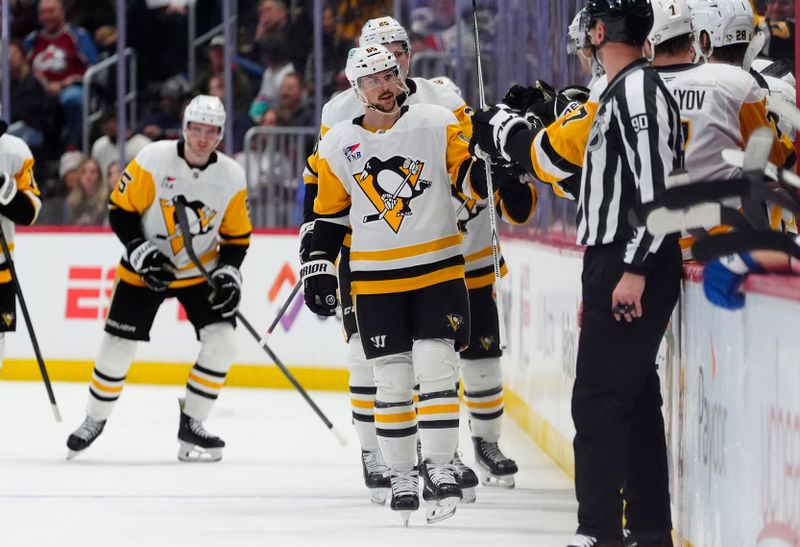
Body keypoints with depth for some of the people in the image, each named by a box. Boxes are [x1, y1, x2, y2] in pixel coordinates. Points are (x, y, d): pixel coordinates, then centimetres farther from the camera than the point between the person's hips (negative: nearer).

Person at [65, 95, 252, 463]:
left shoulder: (231, 177, -9)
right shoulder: (153, 160, -18)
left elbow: (236, 236, 2)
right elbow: (120, 210, -12)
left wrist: (229, 273, -13)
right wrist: (140, 252, -22)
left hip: (200, 270, 2)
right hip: (146, 267, -2)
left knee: (221, 342, -13)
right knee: (118, 345, -3)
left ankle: (191, 426, 0)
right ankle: (94, 420, 20)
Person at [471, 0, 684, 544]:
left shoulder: (638, 90, -14)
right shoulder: (623, 91, 18)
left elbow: (656, 185, -22)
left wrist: (635, 269, -24)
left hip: (632, 269, -11)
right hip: (622, 265, 11)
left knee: (599, 397, -11)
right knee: (635, 398, 13)